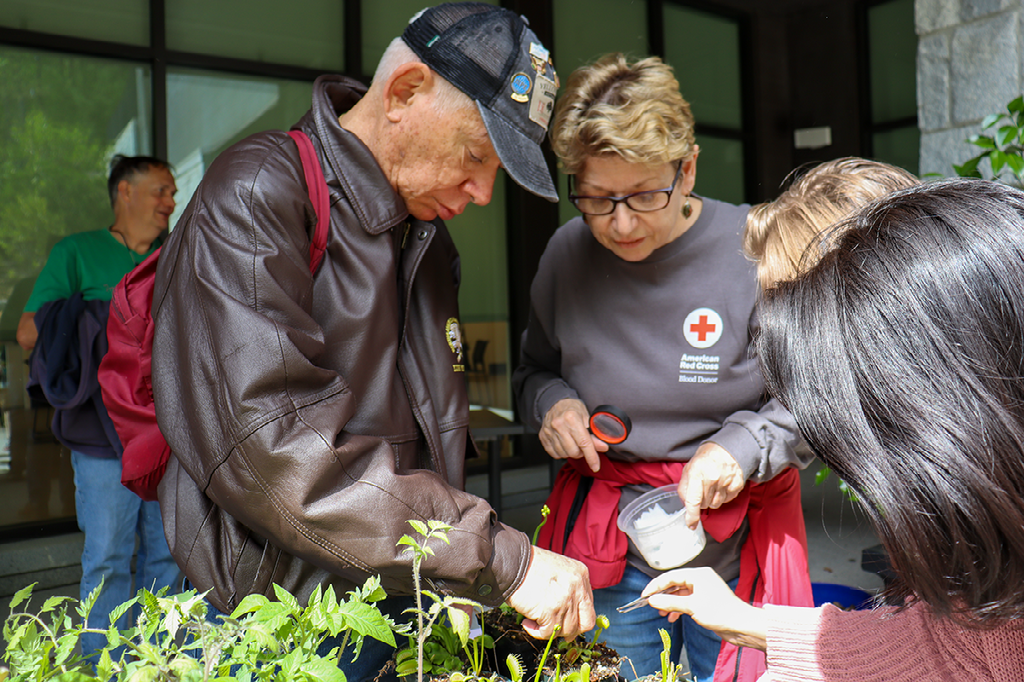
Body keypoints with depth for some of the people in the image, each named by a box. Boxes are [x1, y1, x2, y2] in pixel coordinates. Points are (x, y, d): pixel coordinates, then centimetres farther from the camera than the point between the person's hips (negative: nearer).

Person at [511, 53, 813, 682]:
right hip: (609, 548, 3)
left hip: (735, 551, -2)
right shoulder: (567, 253, -3)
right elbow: (535, 370, 13)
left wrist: (741, 446, -20)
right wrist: (552, 402, -9)